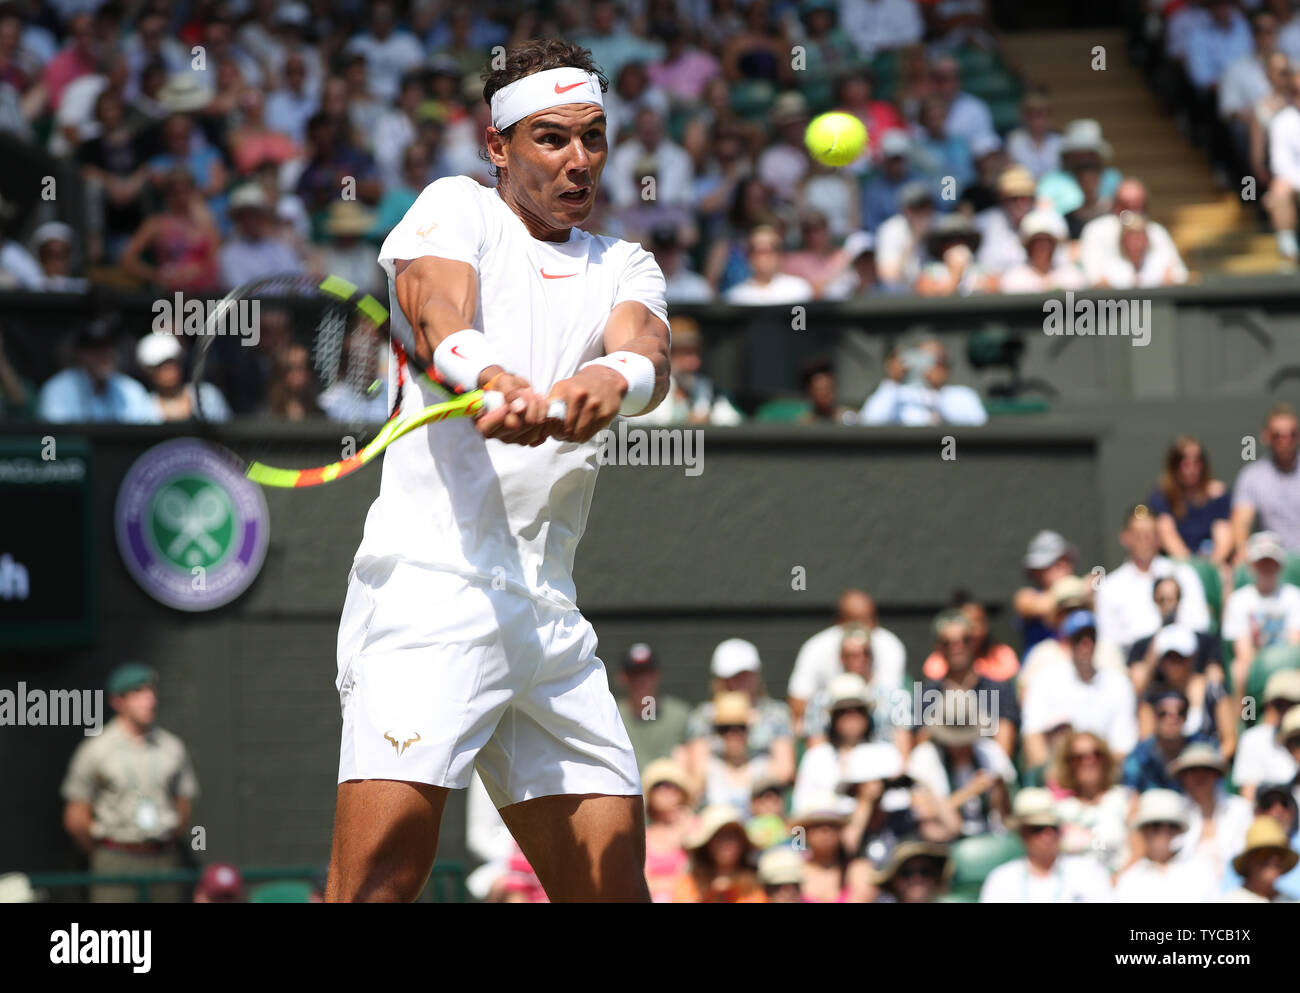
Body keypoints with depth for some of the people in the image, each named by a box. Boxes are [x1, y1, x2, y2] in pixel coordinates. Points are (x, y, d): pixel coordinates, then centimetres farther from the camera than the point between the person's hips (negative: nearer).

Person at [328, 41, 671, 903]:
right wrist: (491, 376, -39)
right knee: (383, 872, -20)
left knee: (615, 879, 5)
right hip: (431, 588, -6)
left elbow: (649, 350, -3)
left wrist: (616, 376, -29)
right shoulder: (457, 210, 8)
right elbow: (436, 312, -15)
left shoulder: (626, 267, 21)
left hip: (551, 620, 6)